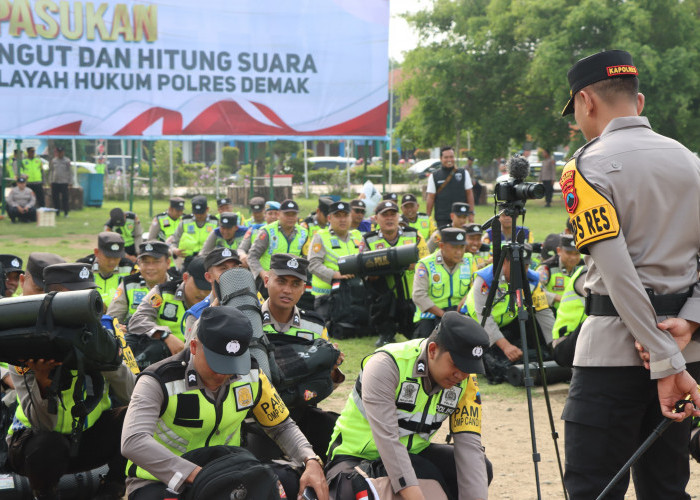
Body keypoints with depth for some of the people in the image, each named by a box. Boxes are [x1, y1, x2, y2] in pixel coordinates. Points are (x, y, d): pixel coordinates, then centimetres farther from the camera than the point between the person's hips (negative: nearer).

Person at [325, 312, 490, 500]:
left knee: (480, 468, -12)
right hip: (357, 456, -6)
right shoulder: (387, 364, -26)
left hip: (413, 454, 6)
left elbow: (468, 442, -15)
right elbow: (386, 437, -34)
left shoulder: (466, 380, -9)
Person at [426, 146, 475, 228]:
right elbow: (430, 198, 4)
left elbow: (469, 194, 8)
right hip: (442, 219, -1)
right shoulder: (434, 176, 4)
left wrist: (471, 214, 2)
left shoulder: (463, 173, 8)